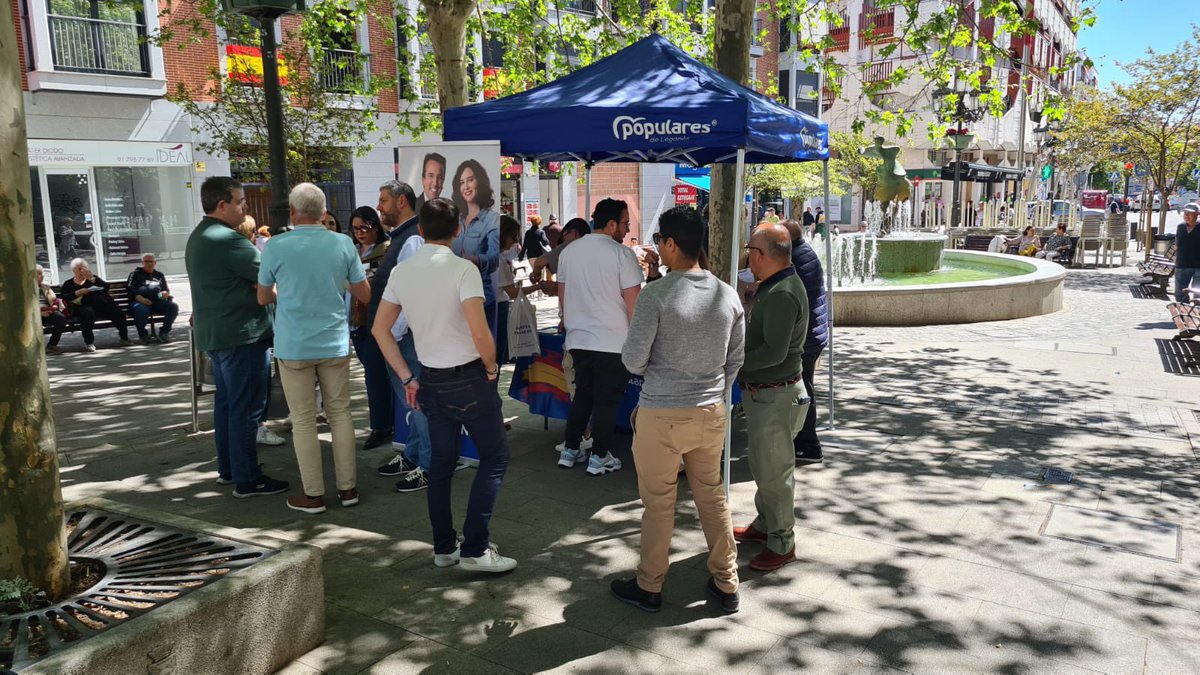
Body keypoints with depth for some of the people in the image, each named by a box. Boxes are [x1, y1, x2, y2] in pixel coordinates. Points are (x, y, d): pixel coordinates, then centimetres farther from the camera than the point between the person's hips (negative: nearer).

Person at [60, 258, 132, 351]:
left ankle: (124, 338, -10)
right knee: (88, 312, -39)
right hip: (83, 306, -2)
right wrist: (77, 293, -11)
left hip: (101, 304, 2)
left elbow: (106, 287, 6)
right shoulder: (68, 284, 20)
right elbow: (63, 298, 1)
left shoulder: (93, 278, 25)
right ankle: (88, 343, -31)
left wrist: (92, 279, -4)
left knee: (118, 312, -26)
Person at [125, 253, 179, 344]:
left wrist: (166, 293, 2)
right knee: (141, 311, -39)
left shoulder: (159, 275, 29)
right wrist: (140, 298, -17)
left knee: (173, 307, -26)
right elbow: (130, 289, 3)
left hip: (158, 301, 3)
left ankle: (164, 332, -11)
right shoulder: (135, 274, 17)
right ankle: (143, 334, -14)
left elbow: (166, 289, 30)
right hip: (140, 302, -3)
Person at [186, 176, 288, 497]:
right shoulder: (227, 239, -20)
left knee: (226, 402, 17)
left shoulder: (198, 237, 14)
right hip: (241, 334, -10)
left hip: (213, 333, 11)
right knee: (246, 407, -4)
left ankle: (227, 469, 26)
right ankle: (247, 480, 1)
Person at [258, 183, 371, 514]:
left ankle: (313, 495, 13)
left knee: (304, 421, 6)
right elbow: (364, 295, 3)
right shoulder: (343, 244, -4)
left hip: (294, 347, -2)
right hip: (335, 343, 2)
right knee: (340, 413, 12)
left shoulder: (276, 246, -8)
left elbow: (263, 298, 5)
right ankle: (347, 488, 17)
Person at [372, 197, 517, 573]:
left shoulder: (402, 271, 2)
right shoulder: (462, 269, -16)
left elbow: (380, 329, 6)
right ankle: (475, 550, 3)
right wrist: (491, 367, -6)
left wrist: (406, 377, 10)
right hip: (468, 378, -6)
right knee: (495, 457, 6)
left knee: (442, 463, 15)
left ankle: (443, 548, 24)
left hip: (431, 380, 6)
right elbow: (480, 333, -25)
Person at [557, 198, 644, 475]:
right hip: (612, 342, -5)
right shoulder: (621, 254, -11)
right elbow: (633, 301, -12)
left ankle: (570, 450, 23)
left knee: (582, 395, 18)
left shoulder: (569, 252, 7)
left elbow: (562, 295, 15)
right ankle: (599, 457, 12)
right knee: (607, 400, 5)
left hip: (578, 339, 6)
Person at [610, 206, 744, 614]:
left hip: (661, 415, -5)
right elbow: (735, 360, 8)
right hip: (711, 413, 5)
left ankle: (649, 587, 25)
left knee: (658, 503, 9)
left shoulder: (656, 294, -17)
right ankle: (726, 585, 29)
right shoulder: (728, 296, 0)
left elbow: (633, 361, -13)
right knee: (713, 497, 18)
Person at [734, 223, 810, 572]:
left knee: (774, 471, 1)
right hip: (762, 393, 10)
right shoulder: (774, 287, 10)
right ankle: (764, 525, 37)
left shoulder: (782, 294, -23)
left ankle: (782, 543, 14)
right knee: (765, 466, 22)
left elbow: (774, 352, -28)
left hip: (775, 397, -10)